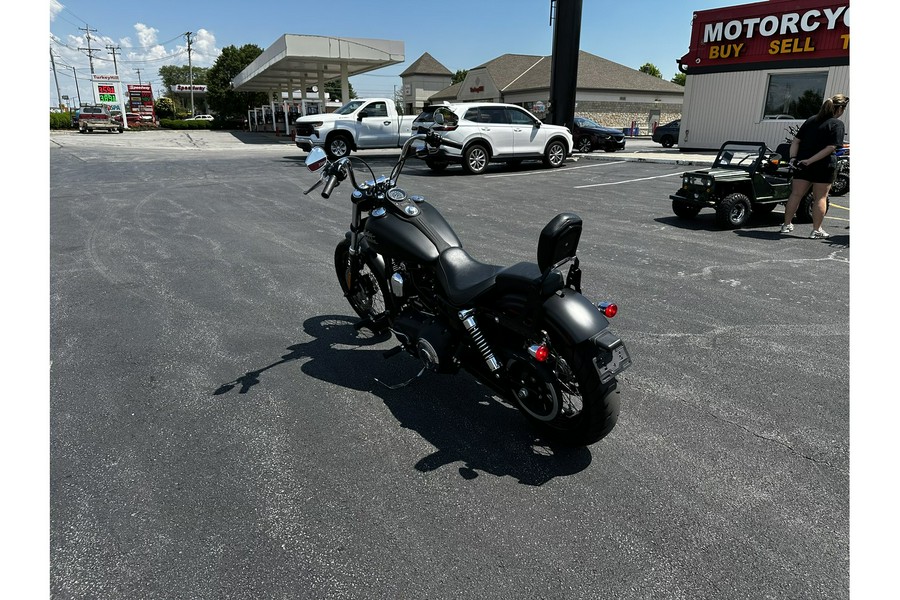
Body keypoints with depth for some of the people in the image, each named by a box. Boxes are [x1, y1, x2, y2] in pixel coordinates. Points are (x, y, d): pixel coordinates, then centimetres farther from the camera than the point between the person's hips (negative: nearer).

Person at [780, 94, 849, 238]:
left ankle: (786, 225, 14)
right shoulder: (837, 124, -7)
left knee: (796, 194, 10)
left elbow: (796, 141, 5)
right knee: (820, 198, 5)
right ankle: (816, 230, 8)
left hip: (802, 165, 5)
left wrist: (793, 157, -4)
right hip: (824, 166, -5)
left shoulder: (810, 120, 10)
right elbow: (831, 148, -17)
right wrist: (810, 160, -17)